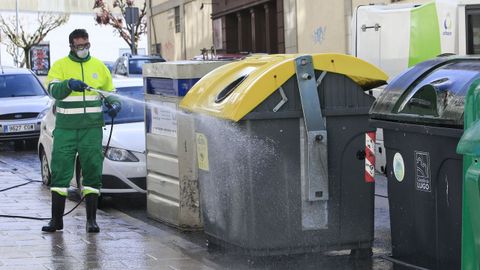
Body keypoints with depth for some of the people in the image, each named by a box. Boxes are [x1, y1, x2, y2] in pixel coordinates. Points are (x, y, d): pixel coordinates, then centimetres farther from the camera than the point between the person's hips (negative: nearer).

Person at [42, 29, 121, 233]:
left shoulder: (98, 66, 11)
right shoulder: (60, 66, 4)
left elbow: (110, 92, 20)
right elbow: (53, 90, -12)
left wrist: (114, 104, -2)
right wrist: (69, 84, -31)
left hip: (92, 128, 1)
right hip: (65, 128, -1)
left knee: (93, 172, -1)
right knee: (60, 172, 0)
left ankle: (91, 220, 4)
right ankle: (56, 219, 8)